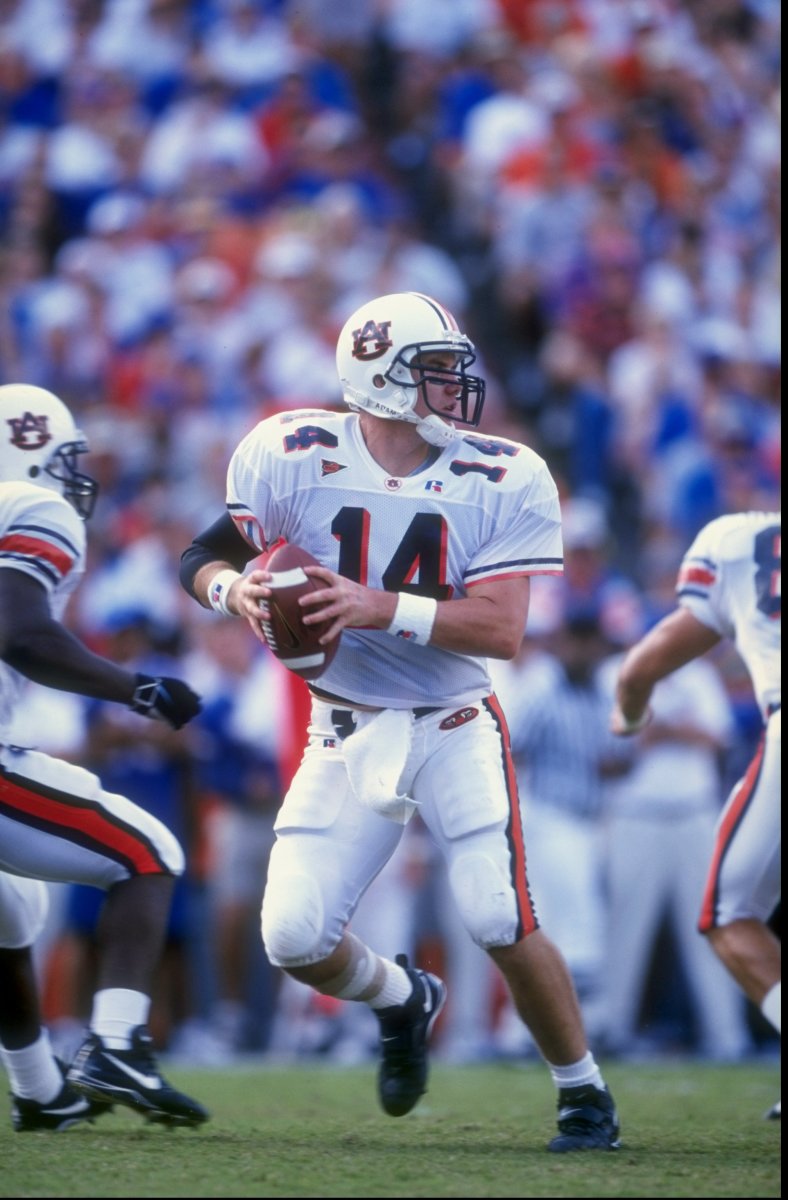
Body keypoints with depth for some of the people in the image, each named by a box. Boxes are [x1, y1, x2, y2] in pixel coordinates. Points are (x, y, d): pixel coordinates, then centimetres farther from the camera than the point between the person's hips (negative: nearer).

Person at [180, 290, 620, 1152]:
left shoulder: (502, 480, -11)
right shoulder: (293, 456, -8)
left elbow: (501, 631, -17)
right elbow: (204, 557, 1)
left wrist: (381, 609, -29)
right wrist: (235, 589, -23)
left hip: (455, 729, -1)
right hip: (348, 731, 2)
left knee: (504, 925, -15)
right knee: (294, 940, -6)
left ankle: (583, 1091, 7)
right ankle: (401, 999, 28)